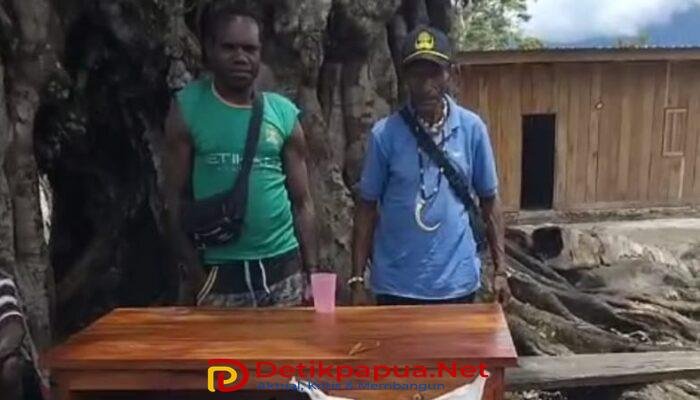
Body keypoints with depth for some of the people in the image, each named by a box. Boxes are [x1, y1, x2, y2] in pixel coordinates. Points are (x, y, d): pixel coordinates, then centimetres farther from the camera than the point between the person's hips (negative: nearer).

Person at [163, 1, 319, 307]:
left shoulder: (284, 113, 3)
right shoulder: (187, 108, -2)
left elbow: (302, 201, 7)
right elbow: (176, 199, -2)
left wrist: (311, 270, 1)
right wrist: (194, 274, -7)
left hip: (283, 265, 2)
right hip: (219, 271, -2)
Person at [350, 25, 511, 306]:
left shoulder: (472, 128, -4)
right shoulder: (384, 134, -8)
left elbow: (489, 200, 4)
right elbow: (367, 206, -2)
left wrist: (500, 268, 1)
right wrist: (357, 279, -4)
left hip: (456, 280, 1)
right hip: (396, 283, -1)